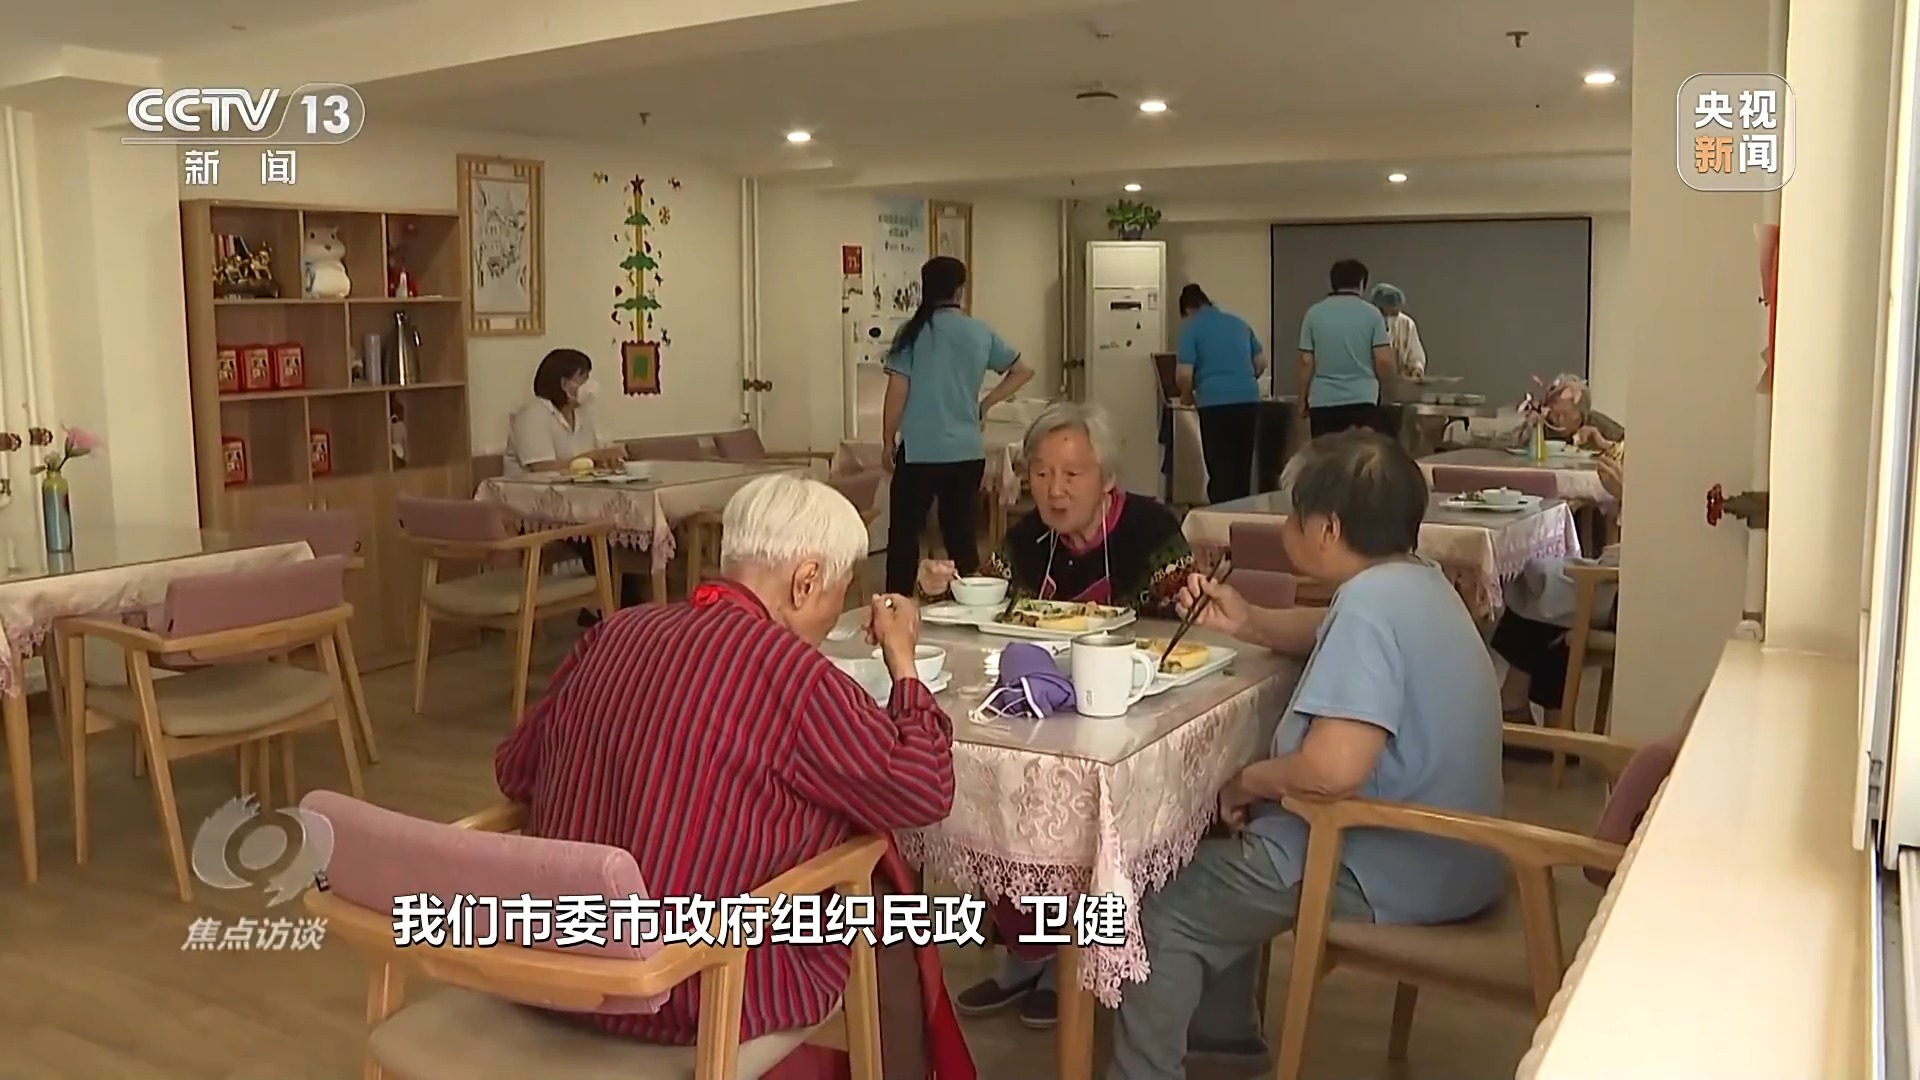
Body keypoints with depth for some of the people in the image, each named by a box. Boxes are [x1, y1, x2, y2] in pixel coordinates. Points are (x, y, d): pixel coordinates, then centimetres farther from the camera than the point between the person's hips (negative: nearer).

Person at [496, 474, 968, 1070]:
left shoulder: (616, 633, 0)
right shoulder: (790, 670, -19)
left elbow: (514, 770, 10)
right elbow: (926, 791, -9)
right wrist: (903, 661, 3)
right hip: (696, 997, -7)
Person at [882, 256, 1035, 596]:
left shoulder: (913, 331, -5)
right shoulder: (980, 333, 4)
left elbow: (897, 392, -5)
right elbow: (1023, 371, 14)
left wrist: (887, 443, 5)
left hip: (919, 451, -3)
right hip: (967, 452, 3)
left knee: (904, 535, 5)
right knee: (963, 537, 10)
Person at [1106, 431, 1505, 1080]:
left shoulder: (1371, 599, -26)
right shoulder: (1411, 581, 5)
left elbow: (1332, 768, -35)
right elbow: (1336, 637, 26)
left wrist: (1248, 782, -16)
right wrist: (1249, 624, 10)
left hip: (1390, 875, -10)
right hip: (1437, 851, 10)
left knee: (1158, 909, -1)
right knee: (1218, 849, 28)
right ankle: (1221, 1023, 40)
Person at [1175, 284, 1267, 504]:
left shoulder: (1191, 328, 1)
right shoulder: (1239, 322, 18)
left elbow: (1184, 374, -8)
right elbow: (1262, 362, 22)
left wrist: (1187, 395, 12)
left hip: (1216, 403, -5)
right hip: (1249, 400, 5)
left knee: (1220, 470, 1)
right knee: (1242, 468, 14)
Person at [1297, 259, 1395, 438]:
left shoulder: (1314, 314, 3)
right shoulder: (1371, 314, -1)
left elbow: (1306, 362, 2)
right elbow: (1384, 362, -5)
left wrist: (1303, 400, 11)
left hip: (1323, 402, 2)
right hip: (1362, 401, -1)